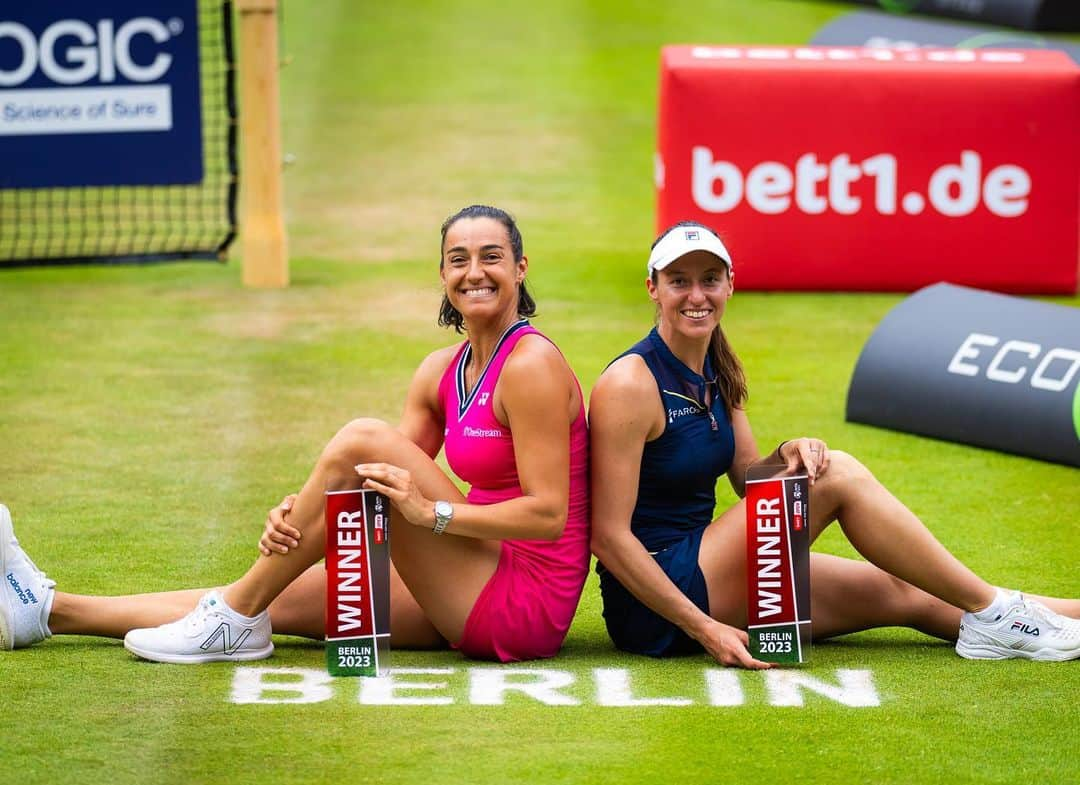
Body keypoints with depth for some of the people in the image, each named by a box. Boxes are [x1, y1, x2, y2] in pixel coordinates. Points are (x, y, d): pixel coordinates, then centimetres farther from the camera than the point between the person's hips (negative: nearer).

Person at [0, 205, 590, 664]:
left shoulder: (531, 365, -13)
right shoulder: (442, 371, 12)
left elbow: (550, 515, -18)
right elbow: (385, 484, 8)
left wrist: (431, 511, -25)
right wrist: (302, 513, -12)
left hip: (526, 605, -8)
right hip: (474, 602, 8)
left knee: (361, 440, -19)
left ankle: (238, 617, -7)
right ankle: (48, 609, 9)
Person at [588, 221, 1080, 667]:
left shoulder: (716, 371, 10)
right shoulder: (632, 383, -16)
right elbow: (609, 536, -19)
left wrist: (786, 457, -12)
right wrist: (703, 629, -23)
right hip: (656, 610, -8)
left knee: (901, 594, -1)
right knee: (839, 475, -16)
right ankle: (991, 612, -9)